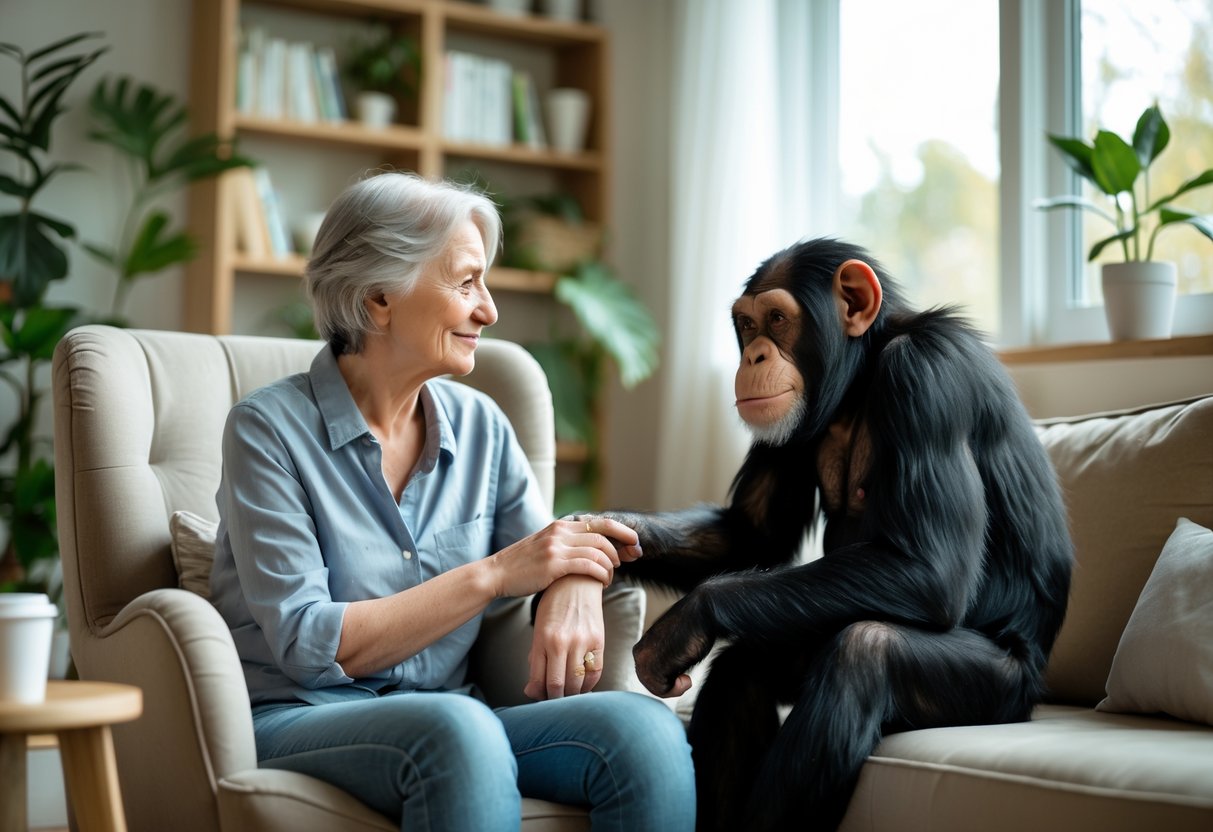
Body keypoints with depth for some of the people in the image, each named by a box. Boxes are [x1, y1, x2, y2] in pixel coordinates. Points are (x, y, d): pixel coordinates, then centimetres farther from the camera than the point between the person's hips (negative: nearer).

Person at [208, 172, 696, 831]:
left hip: (450, 721, 5)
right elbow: (307, 646, -13)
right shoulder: (269, 428, -6)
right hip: (297, 723, -4)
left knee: (644, 727, -26)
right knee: (458, 727, -39)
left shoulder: (479, 425, 10)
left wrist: (578, 576, -14)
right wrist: (493, 574, -18)